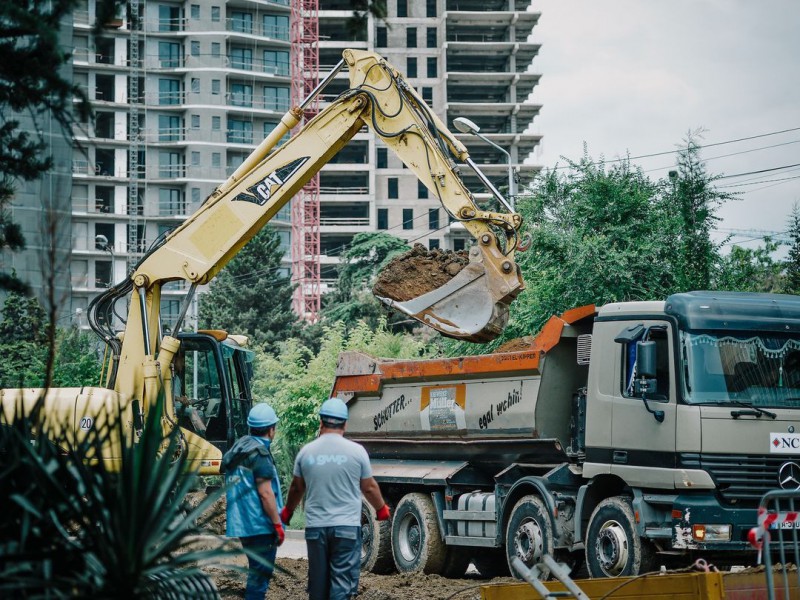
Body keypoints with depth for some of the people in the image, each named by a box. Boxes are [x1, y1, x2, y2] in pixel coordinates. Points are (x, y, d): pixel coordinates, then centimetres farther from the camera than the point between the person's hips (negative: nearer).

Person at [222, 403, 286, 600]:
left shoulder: (239, 448, 13)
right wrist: (277, 524, -15)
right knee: (261, 572, -4)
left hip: (242, 523, 9)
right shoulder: (259, 453, -16)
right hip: (259, 524, -9)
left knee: (258, 570, 19)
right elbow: (265, 493, -20)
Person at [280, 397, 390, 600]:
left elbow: (296, 488, 15)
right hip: (347, 527, -3)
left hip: (315, 527, 3)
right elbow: (369, 488, 6)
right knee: (342, 583, -3)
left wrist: (287, 512, 35)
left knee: (318, 582, 12)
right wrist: (382, 509, 26)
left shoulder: (306, 452, 3)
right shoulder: (356, 451, -4)